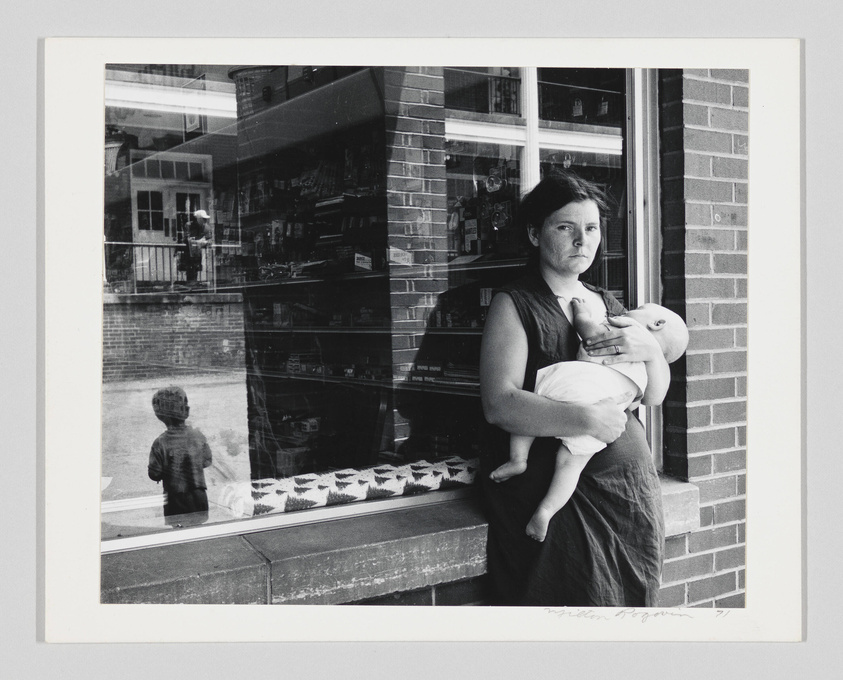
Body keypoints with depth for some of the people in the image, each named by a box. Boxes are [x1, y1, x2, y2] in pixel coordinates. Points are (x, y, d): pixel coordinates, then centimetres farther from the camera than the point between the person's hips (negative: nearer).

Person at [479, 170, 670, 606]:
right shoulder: (513, 305, -3)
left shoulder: (607, 305, 15)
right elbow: (499, 405, -16)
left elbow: (654, 396, 14)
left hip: (629, 486, 6)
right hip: (549, 490, -5)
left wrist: (651, 349, -7)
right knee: (574, 595, -13)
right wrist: (586, 419, -24)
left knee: (631, 601, 5)